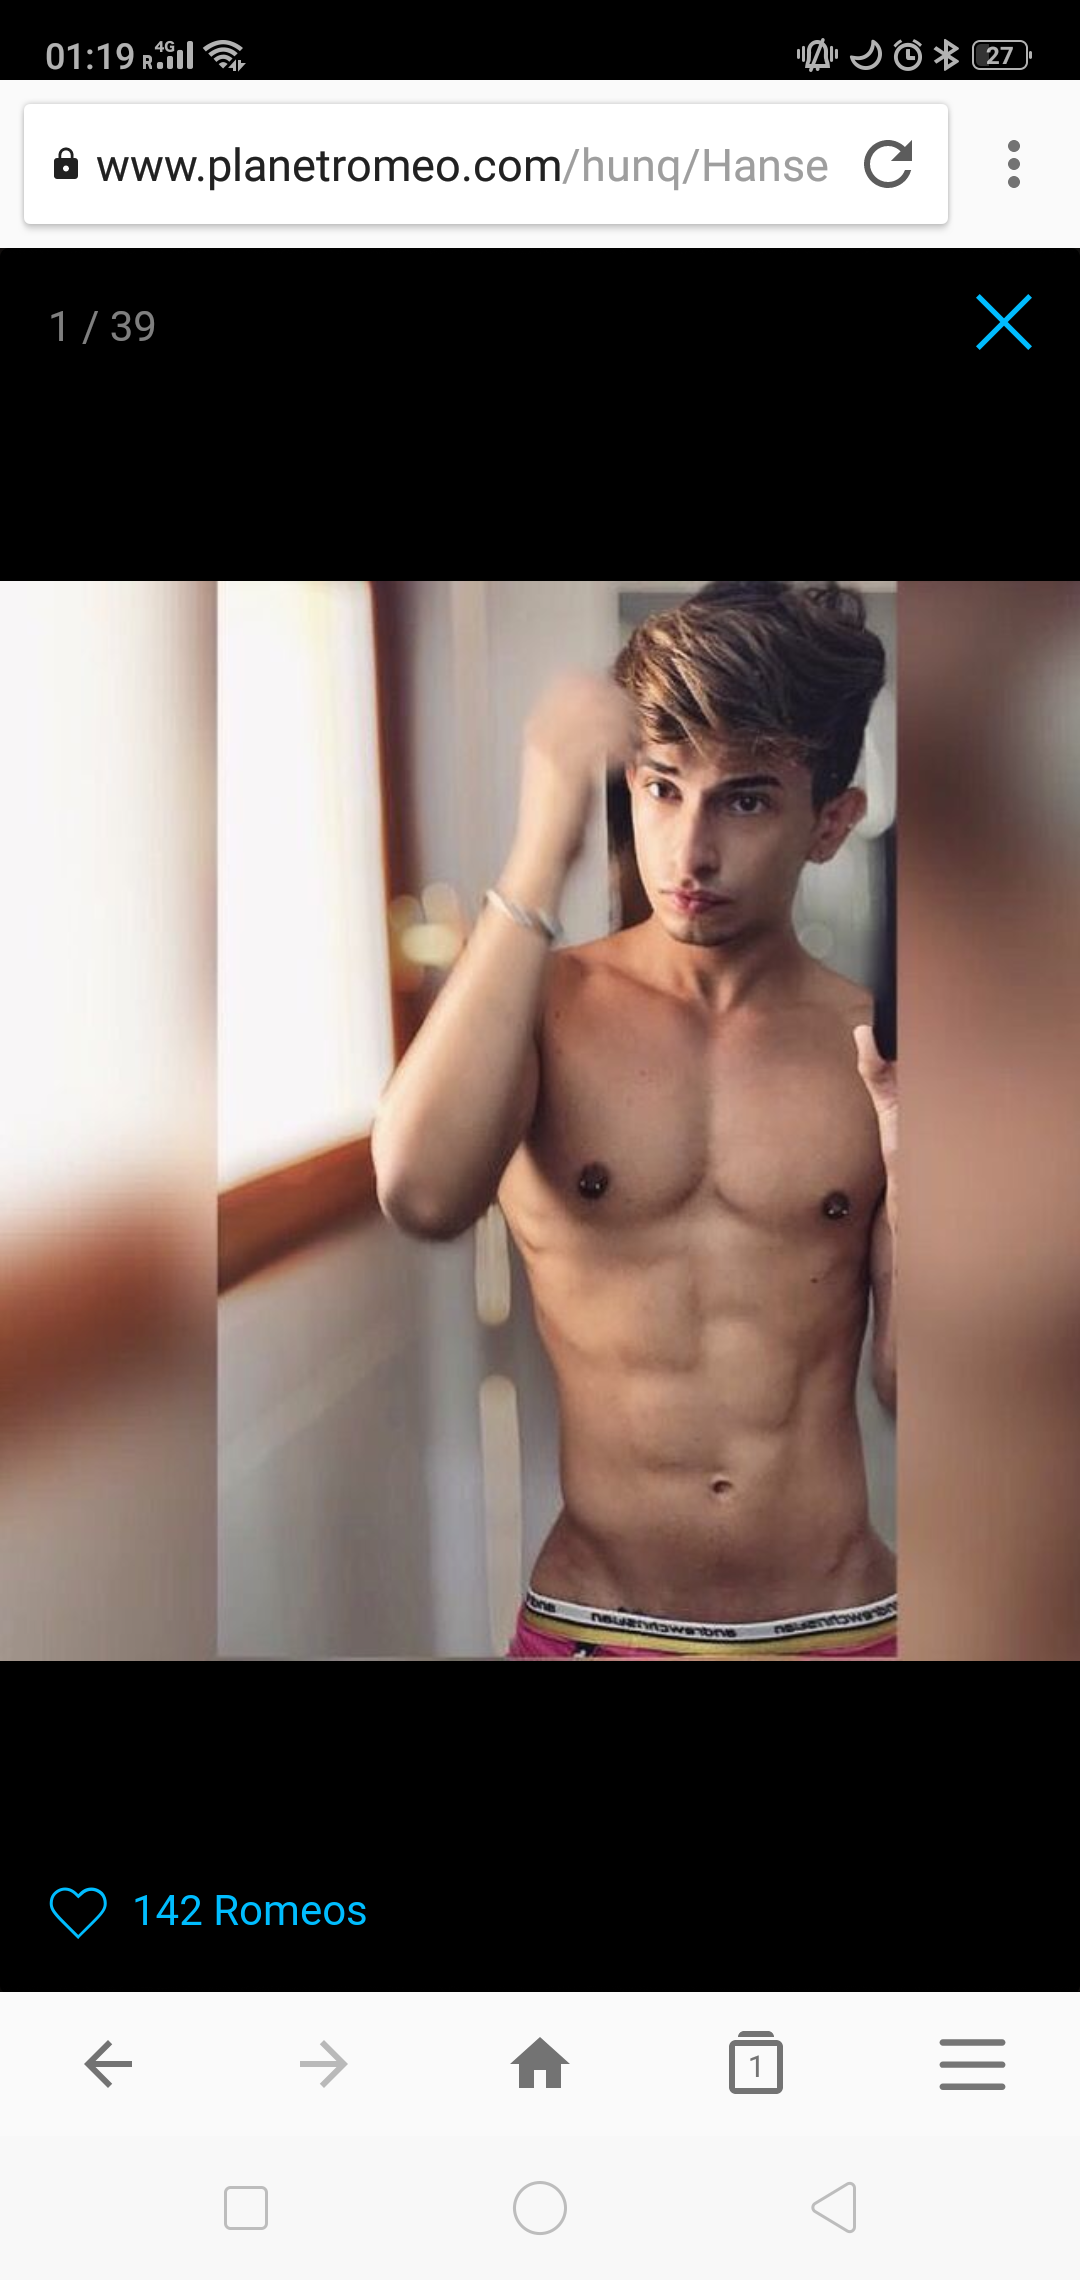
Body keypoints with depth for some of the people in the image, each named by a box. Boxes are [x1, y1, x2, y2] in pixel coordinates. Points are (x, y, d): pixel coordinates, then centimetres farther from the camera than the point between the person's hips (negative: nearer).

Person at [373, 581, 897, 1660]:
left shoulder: (879, 1048, -4)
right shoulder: (546, 1005, -6)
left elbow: (916, 1391, -2)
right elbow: (420, 1194, -28)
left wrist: (910, 1161, -17)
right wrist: (541, 849, -27)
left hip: (841, 1621, 1)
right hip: (595, 1622, -1)